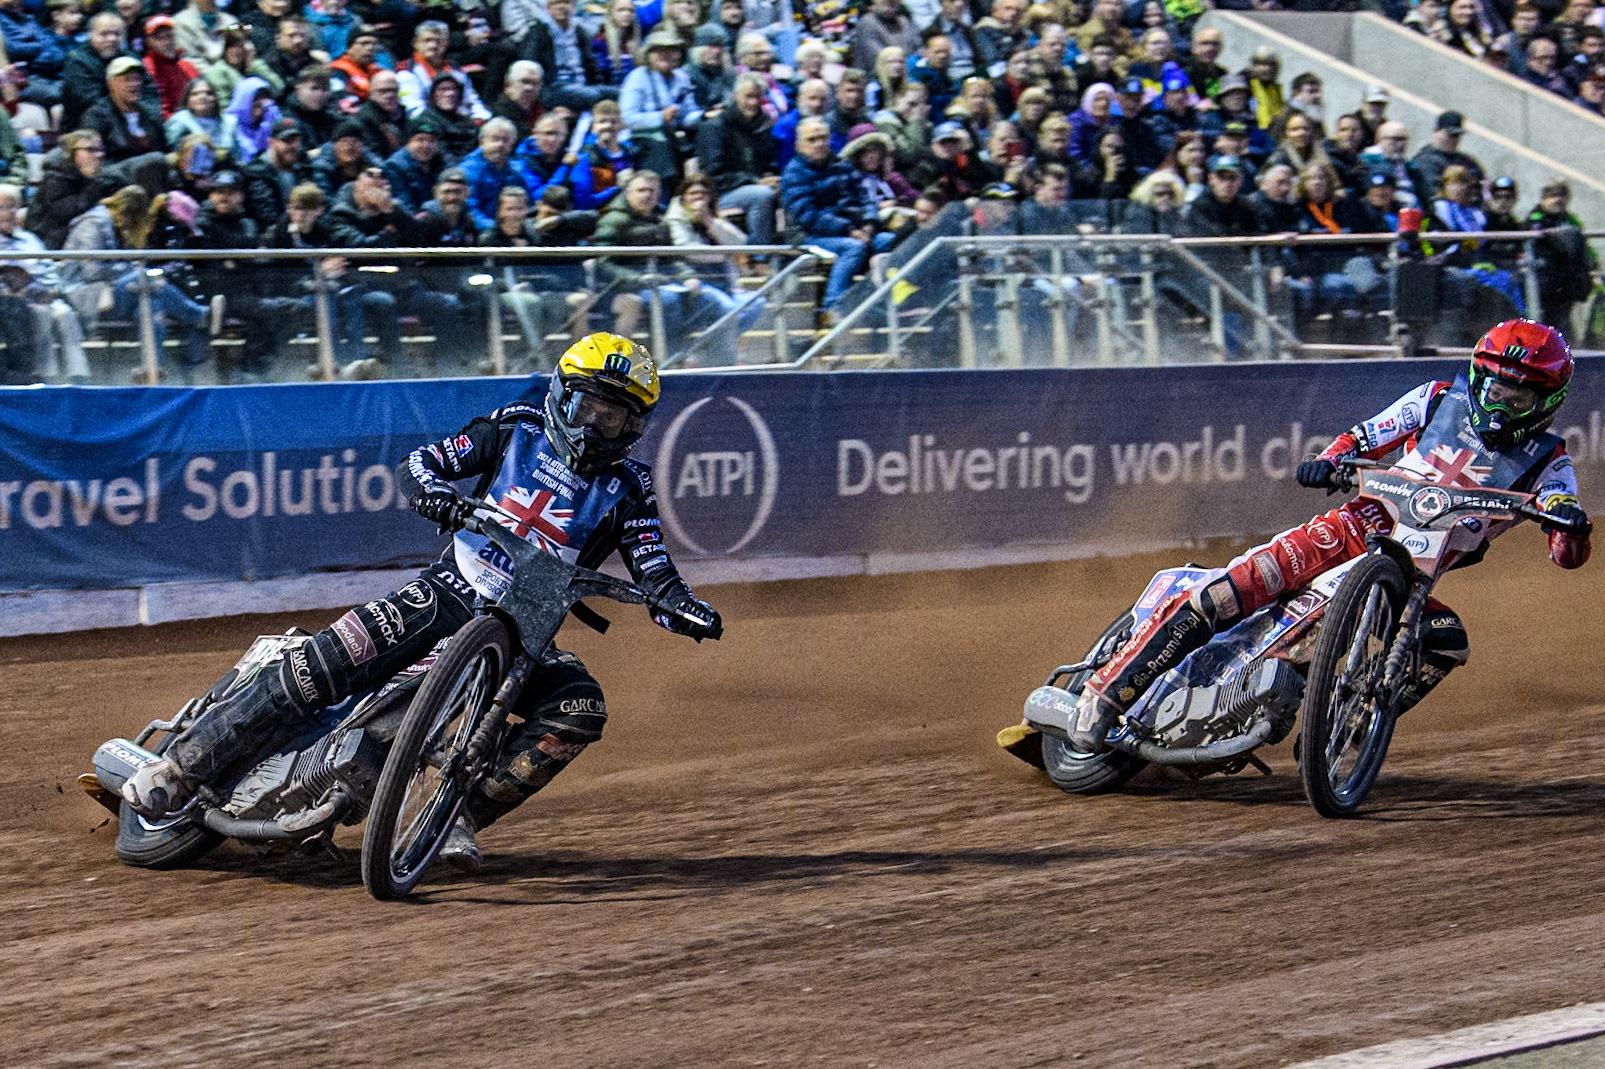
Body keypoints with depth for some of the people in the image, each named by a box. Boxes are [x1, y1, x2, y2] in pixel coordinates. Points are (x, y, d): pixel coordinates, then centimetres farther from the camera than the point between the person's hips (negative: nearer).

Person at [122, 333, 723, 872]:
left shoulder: (626, 489, 4)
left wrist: (685, 608, -23)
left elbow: (657, 576, -1)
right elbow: (418, 463, -2)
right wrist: (434, 493, -25)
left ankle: (466, 814, -20)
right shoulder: (516, 430, 3)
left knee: (580, 710, -28)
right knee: (320, 665, -21)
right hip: (451, 595, -2)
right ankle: (182, 767, -15)